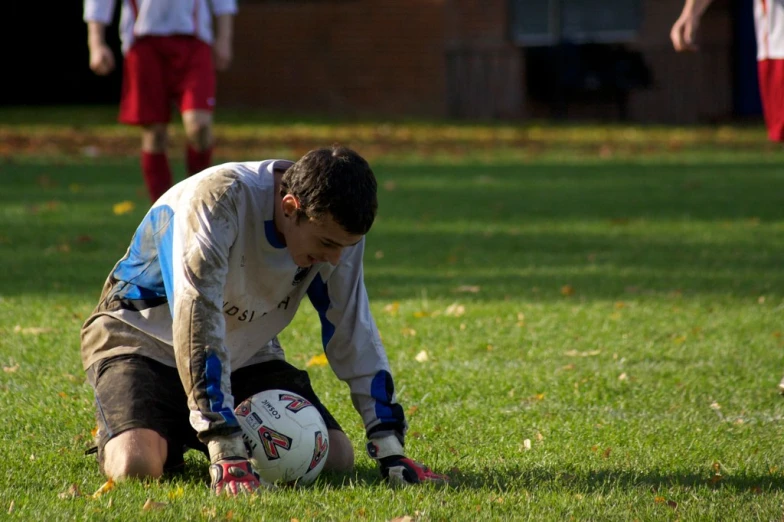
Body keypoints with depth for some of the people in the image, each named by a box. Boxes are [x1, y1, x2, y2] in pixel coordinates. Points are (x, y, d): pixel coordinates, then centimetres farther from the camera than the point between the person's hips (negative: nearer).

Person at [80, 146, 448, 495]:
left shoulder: (336, 227, -14)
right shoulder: (219, 200, -33)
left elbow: (353, 333, -6)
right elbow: (197, 322, -38)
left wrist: (389, 448, -12)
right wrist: (225, 452, -42)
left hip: (245, 354, 6)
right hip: (146, 339, -6)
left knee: (335, 456, -13)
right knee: (137, 466, -32)